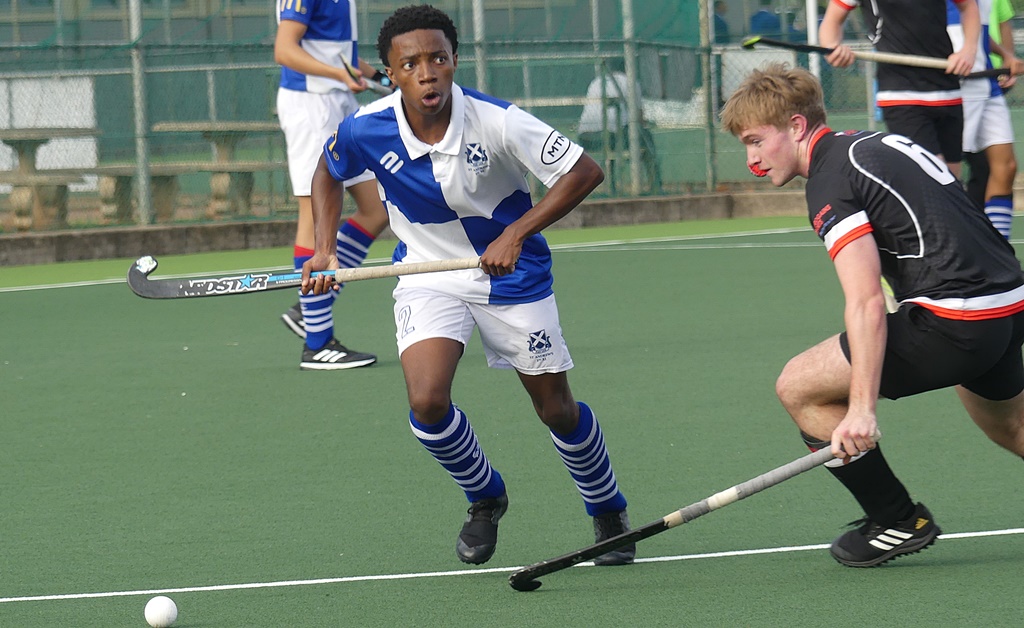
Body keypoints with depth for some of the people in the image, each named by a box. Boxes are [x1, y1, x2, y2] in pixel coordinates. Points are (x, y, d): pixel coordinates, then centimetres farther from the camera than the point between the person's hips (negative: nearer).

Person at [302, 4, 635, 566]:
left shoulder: (496, 121, -25)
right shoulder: (366, 131, -18)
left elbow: (583, 172, -19)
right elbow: (328, 173, 6)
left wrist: (514, 235, -26)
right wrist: (323, 250, -6)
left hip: (511, 273, -1)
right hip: (427, 274, 1)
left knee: (556, 410, 6)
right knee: (426, 402, -21)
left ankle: (607, 512, 35)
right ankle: (484, 498, 10)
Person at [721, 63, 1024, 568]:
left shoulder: (830, 180, -10)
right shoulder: (879, 144, 18)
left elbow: (866, 303, -20)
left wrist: (863, 409, -24)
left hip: (955, 323, -10)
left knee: (799, 388, -2)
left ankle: (898, 522, 5)